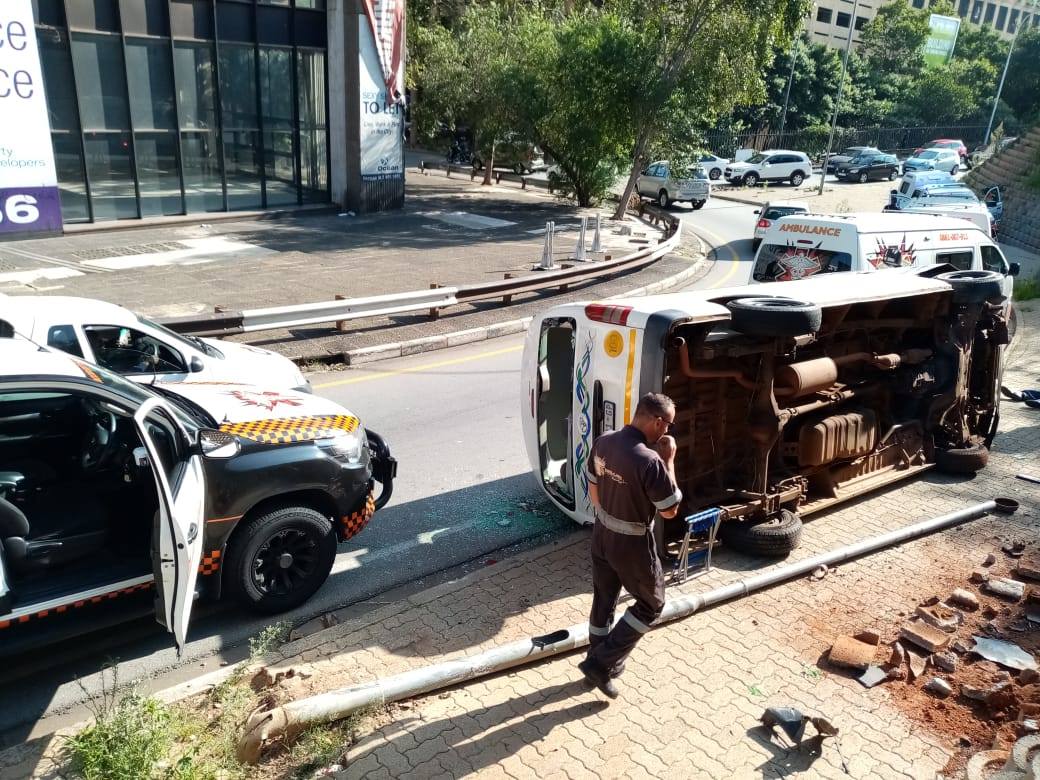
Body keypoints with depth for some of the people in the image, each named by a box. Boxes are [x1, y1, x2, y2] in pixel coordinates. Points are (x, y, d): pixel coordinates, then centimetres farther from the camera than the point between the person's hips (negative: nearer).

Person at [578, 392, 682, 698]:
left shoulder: (603, 443, -7)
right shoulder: (650, 461, -30)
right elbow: (670, 510, -17)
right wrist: (668, 460, -14)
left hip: (601, 536, 7)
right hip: (633, 545, -7)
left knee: (604, 599, 22)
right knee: (651, 604, 16)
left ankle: (600, 663, 39)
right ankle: (601, 663, 14)